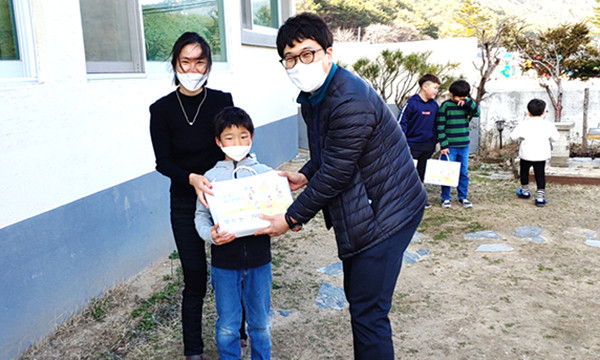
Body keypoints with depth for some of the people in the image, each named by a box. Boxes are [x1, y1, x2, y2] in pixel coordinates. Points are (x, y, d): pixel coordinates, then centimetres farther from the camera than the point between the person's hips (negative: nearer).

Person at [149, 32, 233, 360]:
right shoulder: (162, 109, -5)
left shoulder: (222, 101, -2)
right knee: (195, 281, 6)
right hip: (185, 205, -1)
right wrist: (191, 178, -26)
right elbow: (163, 162, -7)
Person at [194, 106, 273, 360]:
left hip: (259, 261, 1)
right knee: (227, 326, 11)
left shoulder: (264, 173, -1)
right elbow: (201, 216, 1)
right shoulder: (211, 177, -1)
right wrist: (211, 235, -18)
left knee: (260, 323, 15)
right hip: (224, 264, 0)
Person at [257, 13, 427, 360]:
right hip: (361, 211, 10)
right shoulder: (312, 97, 5)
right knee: (357, 296, 21)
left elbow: (335, 173, -25)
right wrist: (304, 176, -1)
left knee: (368, 312, -5)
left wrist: (292, 218, -15)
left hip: (385, 214, -10)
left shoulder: (351, 101, -27)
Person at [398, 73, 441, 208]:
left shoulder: (434, 105, 7)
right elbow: (401, 122, -11)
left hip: (428, 146, 6)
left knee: (421, 173, 14)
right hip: (413, 145, -6)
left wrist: (434, 142, 15)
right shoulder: (412, 103, -11)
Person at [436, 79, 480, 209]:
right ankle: (445, 198, 14)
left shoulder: (466, 105, 6)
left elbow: (477, 112, -9)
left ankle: (463, 197, 24)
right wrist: (444, 145, -13)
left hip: (464, 145, 4)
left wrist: (467, 101, -18)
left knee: (464, 173, 11)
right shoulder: (445, 106, -8)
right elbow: (440, 127, -9)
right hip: (450, 146, -4)